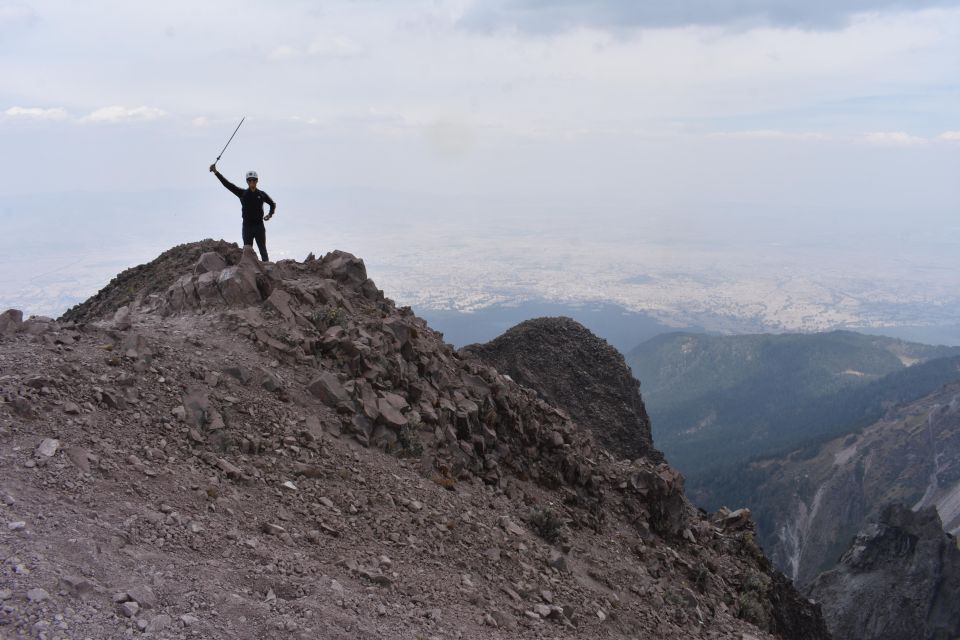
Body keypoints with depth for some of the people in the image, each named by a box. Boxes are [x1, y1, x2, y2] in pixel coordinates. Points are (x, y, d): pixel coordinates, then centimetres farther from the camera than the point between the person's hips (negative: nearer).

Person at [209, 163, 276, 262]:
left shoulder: (261, 194, 5)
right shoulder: (242, 193, 3)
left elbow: (273, 204, 21)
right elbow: (228, 184, -3)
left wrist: (270, 214, 5)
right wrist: (216, 172, -10)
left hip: (259, 226, 0)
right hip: (247, 226, 0)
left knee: (263, 250, 4)